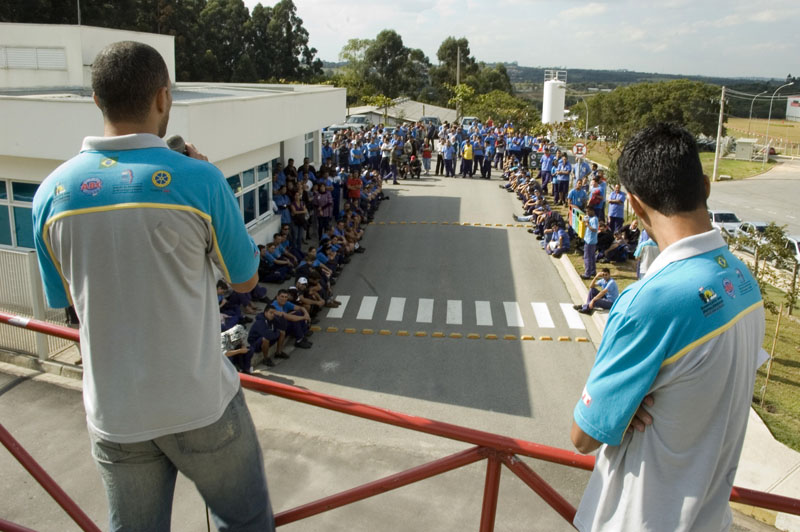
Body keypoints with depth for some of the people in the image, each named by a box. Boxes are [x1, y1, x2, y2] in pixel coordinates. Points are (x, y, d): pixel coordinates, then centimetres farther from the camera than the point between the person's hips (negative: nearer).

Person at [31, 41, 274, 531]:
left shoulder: (51, 193, -6)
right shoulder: (198, 180, -17)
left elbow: (65, 299, 9)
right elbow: (247, 279, -3)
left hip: (113, 416, 4)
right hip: (201, 405, -3)